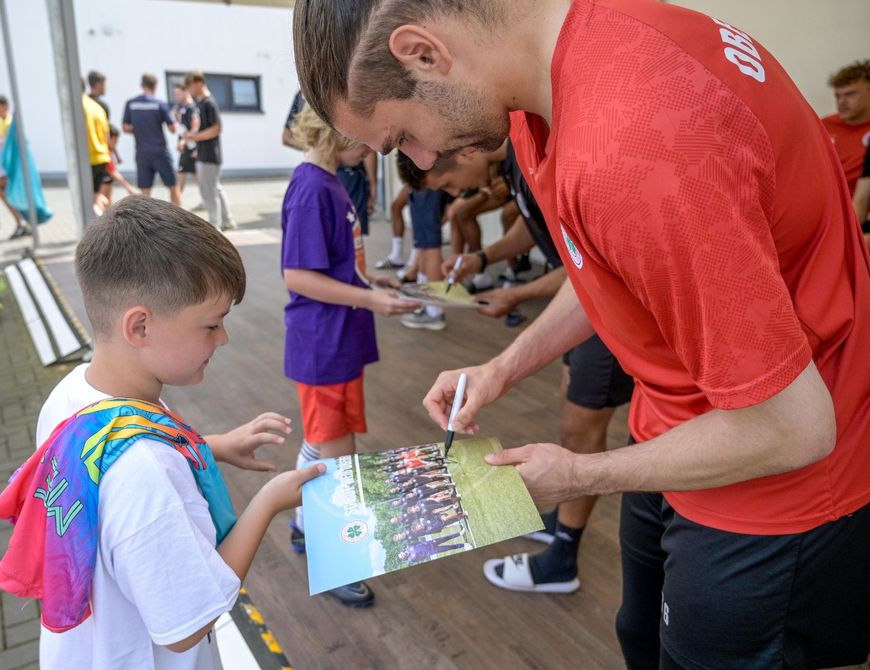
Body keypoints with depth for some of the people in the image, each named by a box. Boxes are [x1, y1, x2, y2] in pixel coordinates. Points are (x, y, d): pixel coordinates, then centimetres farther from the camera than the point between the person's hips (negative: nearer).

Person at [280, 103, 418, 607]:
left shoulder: (329, 182, 8)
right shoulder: (312, 189, -19)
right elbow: (298, 277, -23)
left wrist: (373, 288, 11)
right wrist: (371, 300, -23)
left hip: (340, 343, 9)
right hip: (323, 346, -9)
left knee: (320, 444, 22)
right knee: (338, 456, 4)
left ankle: (307, 526, 41)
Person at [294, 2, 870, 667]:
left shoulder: (631, 144, -35)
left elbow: (790, 427, -25)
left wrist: (579, 477, -12)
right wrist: (505, 367, 2)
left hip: (773, 481, -7)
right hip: (675, 434, 7)